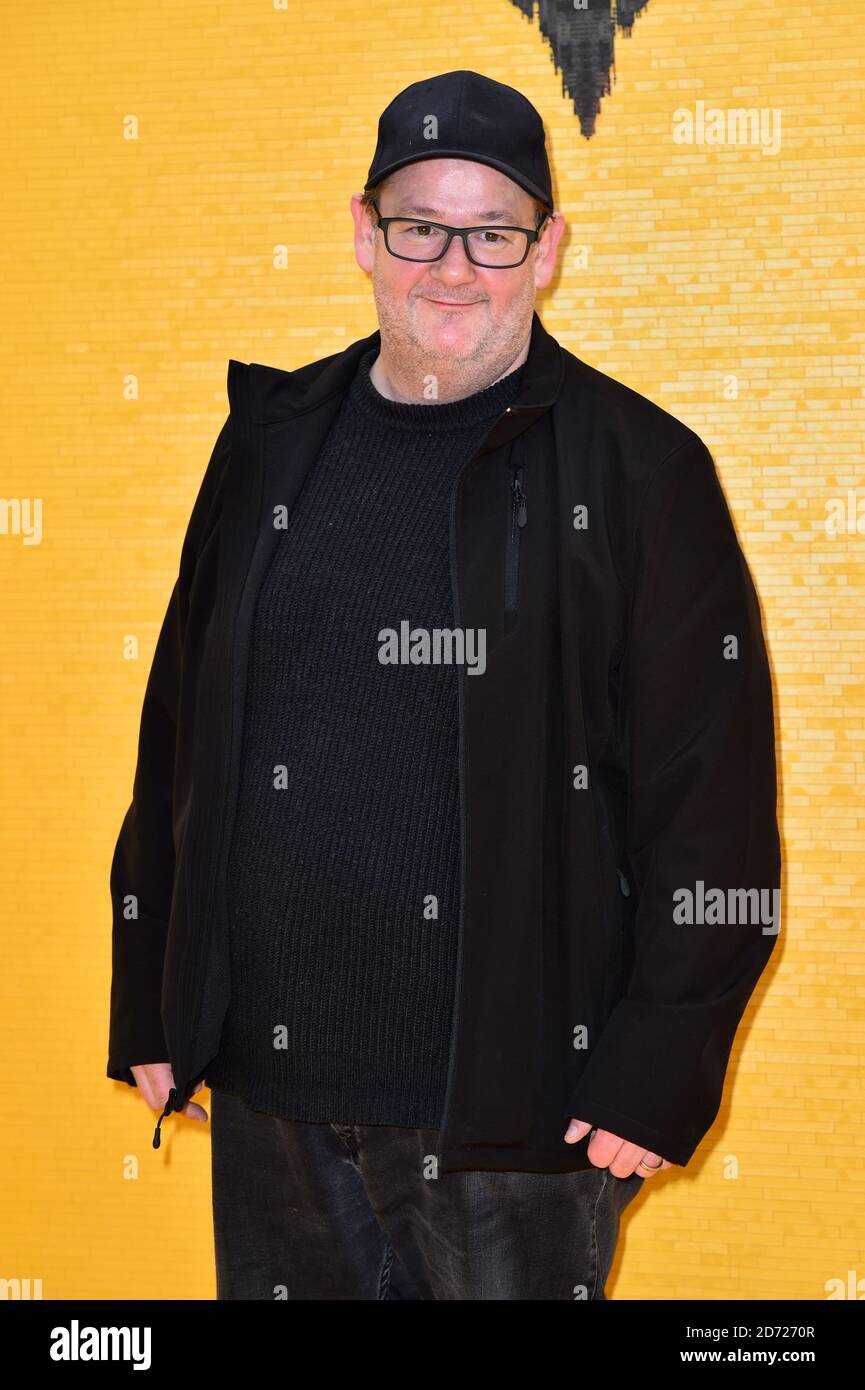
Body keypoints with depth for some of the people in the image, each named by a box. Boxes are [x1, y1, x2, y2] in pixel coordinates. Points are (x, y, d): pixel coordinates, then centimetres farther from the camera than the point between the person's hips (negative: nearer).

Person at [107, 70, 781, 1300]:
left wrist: (659, 1076, -10)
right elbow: (177, 729, 12)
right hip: (265, 1080, 4)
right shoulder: (274, 439, 8)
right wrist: (151, 1012, 10)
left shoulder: (638, 470, -5)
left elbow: (711, 804, -7)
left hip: (511, 1105, -4)